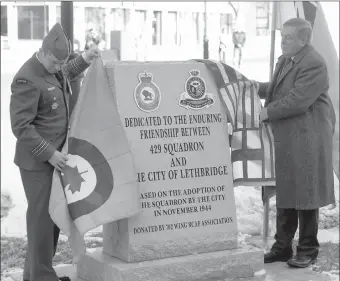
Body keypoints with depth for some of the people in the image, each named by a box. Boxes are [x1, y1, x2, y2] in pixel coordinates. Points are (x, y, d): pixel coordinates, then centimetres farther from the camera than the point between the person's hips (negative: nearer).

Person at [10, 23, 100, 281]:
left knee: (55, 214, 14)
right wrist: (49, 153, -22)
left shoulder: (55, 69, 8)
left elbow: (65, 75, 36)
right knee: (42, 216, -4)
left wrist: (84, 60, 20)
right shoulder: (28, 79, -20)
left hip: (54, 157, 9)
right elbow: (21, 126, -21)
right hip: (37, 160, -9)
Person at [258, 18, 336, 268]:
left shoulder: (314, 65, -18)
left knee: (305, 194, 2)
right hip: (286, 139, 9)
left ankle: (308, 250, 14)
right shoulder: (285, 60, 12)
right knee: (285, 193, 15)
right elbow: (276, 89, 21)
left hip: (307, 140, -9)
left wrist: (267, 113, -16)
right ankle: (282, 247, 25)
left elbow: (297, 100, -24)